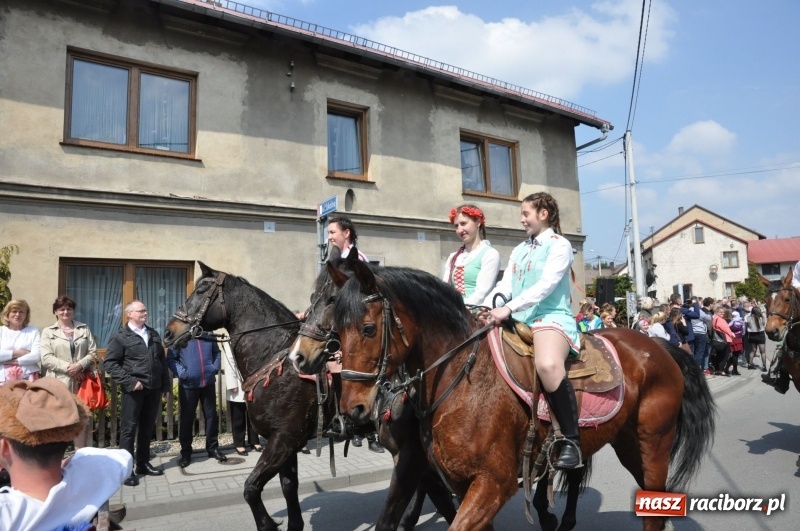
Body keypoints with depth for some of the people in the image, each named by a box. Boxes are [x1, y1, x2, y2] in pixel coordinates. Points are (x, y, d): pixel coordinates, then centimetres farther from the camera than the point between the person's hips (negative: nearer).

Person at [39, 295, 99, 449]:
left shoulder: (84, 329, 12)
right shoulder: (48, 332, 7)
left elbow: (93, 353, 5)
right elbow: (46, 358, -4)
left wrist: (80, 365, -13)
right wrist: (68, 367, -15)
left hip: (81, 382, 2)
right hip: (58, 383, -1)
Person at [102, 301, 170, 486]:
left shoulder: (154, 334, 15)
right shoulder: (120, 336, -4)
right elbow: (109, 363, -10)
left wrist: (166, 385, 11)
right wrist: (130, 381, -17)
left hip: (154, 388, 6)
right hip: (134, 389, -6)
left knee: (147, 428, 13)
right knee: (129, 429, 0)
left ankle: (143, 464, 24)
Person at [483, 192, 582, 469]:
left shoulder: (560, 245, 0)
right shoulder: (519, 250, 22)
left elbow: (546, 285, -15)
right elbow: (504, 286, 12)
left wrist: (508, 308, -26)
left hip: (551, 317, -8)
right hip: (519, 321, 8)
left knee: (548, 365, -38)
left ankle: (571, 440, -22)